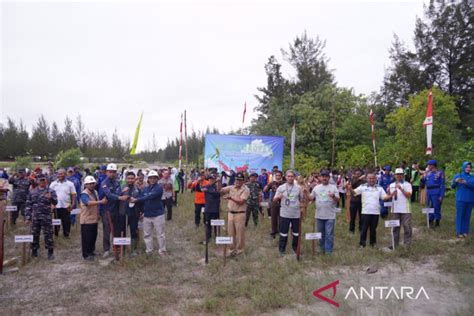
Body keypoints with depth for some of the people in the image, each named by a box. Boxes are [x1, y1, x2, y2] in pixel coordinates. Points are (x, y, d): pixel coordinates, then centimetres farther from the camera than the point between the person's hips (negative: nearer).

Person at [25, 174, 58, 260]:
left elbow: (55, 202, -15)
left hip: (46, 217, -3)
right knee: (34, 234, 11)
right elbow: (28, 205, 9)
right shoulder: (32, 192, 8)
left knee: (48, 235, -1)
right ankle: (34, 251, 26)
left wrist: (51, 198, -37)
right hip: (35, 217, 3)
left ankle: (50, 252, 7)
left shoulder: (51, 191, -1)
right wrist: (27, 217, 4)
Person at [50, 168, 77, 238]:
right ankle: (55, 234, 24)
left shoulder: (70, 184, 1)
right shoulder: (53, 184, 5)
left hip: (66, 206, -1)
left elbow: (73, 194, 0)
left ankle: (66, 235, 16)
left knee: (66, 222, 4)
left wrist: (73, 204, -9)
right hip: (56, 206, 2)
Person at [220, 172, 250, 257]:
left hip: (240, 214, -5)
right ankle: (232, 249, 24)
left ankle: (239, 249, 18)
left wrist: (230, 198, -22)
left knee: (240, 233, 3)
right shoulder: (231, 187, 7)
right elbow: (220, 191, 8)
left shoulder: (245, 190, -9)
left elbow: (241, 202, -19)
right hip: (230, 213, 5)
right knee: (231, 232, 12)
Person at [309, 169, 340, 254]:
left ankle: (328, 252, 8)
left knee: (329, 235, 0)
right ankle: (322, 249, 30)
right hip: (319, 215, 3)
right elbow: (311, 198, 9)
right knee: (320, 234, 15)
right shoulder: (316, 187, 8)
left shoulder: (333, 187, -1)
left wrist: (333, 196, -27)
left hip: (330, 216, -3)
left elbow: (338, 200, -6)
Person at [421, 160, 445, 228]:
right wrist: (422, 178, -6)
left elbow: (442, 185, -7)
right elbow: (424, 182, 16)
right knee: (429, 207, 11)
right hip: (428, 192, 6)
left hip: (436, 193, -6)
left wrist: (441, 196, -12)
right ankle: (430, 221, 20)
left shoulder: (440, 173, -5)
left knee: (436, 207, 0)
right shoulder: (427, 173, 11)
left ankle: (437, 222, 12)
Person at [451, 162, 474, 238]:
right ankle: (459, 232, 5)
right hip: (461, 199, -3)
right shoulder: (457, 176, 1)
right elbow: (453, 186, -4)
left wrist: (466, 183, -25)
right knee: (460, 215, -1)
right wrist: (455, 181, -24)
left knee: (467, 216, 7)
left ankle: (465, 231, 16)